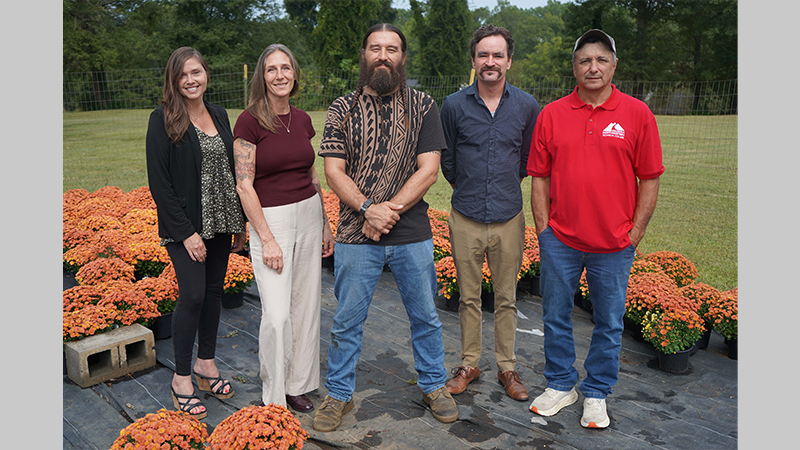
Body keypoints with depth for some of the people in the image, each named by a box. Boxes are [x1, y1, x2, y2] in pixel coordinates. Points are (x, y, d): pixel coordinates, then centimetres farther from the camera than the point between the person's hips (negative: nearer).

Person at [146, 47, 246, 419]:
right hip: (185, 225, -5)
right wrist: (185, 231, -16)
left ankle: (206, 363, 27)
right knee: (193, 294, -7)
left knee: (214, 291, 11)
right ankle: (181, 377, 10)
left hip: (220, 221, 6)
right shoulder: (162, 120, -7)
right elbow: (158, 182, -12)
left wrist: (240, 221, 9)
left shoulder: (219, 115, 10)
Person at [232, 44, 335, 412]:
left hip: (308, 216, 6)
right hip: (269, 220, -6)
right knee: (277, 314, -8)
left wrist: (325, 224, 14)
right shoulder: (250, 121, -10)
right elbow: (244, 184, -13)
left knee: (306, 305, 11)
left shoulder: (302, 120, 7)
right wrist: (267, 240, -16)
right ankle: (273, 396, 14)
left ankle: (298, 385, 28)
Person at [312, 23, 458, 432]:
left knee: (425, 316, 15)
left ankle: (433, 384, 36)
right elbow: (333, 170, -5)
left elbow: (428, 169, -6)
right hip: (355, 234, 0)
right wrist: (368, 209, -20)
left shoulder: (423, 107, 2)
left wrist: (389, 210, -15)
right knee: (347, 321, 10)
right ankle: (339, 394, 29)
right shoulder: (343, 109, 3)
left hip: (413, 234, 1)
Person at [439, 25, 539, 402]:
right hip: (465, 218, 0)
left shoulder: (526, 106, 0)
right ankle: (469, 364, 26)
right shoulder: (454, 105, -2)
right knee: (469, 297, 11)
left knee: (506, 298, 10)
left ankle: (507, 367, 25)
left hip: (508, 218, 0)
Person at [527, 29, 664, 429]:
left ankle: (596, 394, 29)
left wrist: (635, 233, -3)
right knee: (555, 317, 12)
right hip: (560, 240, 1)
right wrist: (544, 229, 0)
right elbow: (539, 178, 5)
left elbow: (649, 179, 1)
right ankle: (560, 385, 32)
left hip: (613, 244, -1)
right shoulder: (551, 115, 3)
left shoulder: (637, 114, -1)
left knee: (609, 323, 11)